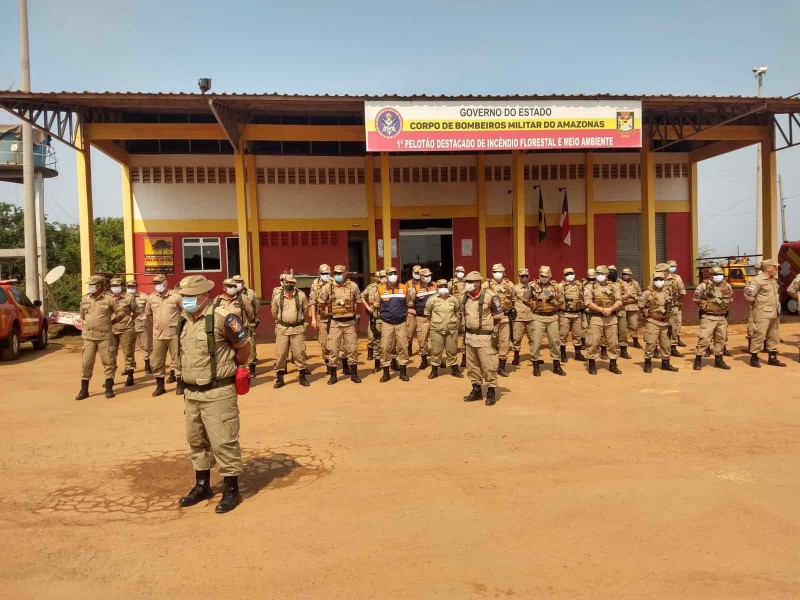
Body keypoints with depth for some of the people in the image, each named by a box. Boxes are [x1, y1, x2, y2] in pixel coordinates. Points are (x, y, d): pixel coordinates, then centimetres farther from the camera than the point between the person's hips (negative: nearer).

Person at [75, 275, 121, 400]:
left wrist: (109, 323, 4)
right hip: (89, 336, 3)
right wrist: (90, 324, 14)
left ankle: (109, 389, 13)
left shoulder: (109, 299, -7)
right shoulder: (85, 299, 6)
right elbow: (82, 315, 20)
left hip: (104, 336, -3)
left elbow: (120, 314, 1)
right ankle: (84, 390, 13)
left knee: (107, 362, 3)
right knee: (86, 363, 4)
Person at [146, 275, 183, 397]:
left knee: (177, 359, 2)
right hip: (158, 335, 4)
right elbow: (148, 313, 21)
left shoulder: (176, 296, -6)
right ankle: (160, 386, 20)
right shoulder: (151, 298, 5)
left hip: (174, 333, -4)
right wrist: (156, 325, 15)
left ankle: (180, 384, 13)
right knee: (157, 361, 8)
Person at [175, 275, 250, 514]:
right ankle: (202, 486, 33)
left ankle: (231, 489, 12)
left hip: (218, 392, -8)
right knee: (196, 441, 18)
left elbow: (244, 347, -8)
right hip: (191, 392, 8)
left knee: (223, 442, -2)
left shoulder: (221, 318, -16)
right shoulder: (184, 321, 8)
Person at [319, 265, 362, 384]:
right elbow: (321, 301, 9)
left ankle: (354, 374, 16)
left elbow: (358, 301, 12)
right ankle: (333, 375, 12)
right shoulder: (328, 287, -4)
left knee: (352, 348, 4)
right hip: (335, 323, 0)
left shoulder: (353, 286, -3)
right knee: (334, 349, 3)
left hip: (350, 322, 0)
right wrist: (331, 310, 9)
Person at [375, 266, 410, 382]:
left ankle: (403, 372, 11)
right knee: (385, 347, -1)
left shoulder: (404, 288, 1)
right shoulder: (381, 289, -1)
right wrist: (384, 313, 11)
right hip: (386, 323, -1)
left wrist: (403, 313, 9)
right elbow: (376, 305, 11)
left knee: (403, 347, 2)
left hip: (401, 323, 1)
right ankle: (386, 373, 8)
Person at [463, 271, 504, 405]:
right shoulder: (465, 297, 5)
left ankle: (491, 392, 7)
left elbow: (499, 315, -5)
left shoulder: (489, 295, -14)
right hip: (470, 335, 7)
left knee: (488, 365, -4)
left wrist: (491, 328, 1)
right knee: (472, 365, 13)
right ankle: (476, 390, 25)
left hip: (484, 336, -6)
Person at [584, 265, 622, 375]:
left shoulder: (614, 287, 10)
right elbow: (588, 303, -9)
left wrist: (610, 309, -17)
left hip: (611, 318, 3)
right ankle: (592, 365, 7)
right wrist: (602, 310, -17)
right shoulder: (590, 287, 2)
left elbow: (619, 301, 2)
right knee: (594, 342, -3)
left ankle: (613, 365, 18)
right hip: (596, 317, -2)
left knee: (613, 342, 7)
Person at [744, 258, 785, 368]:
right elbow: (749, 296, -16)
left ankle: (772, 358, 23)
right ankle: (754, 359, 1)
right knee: (759, 336, -7)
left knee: (774, 336, 13)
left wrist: (777, 308, 17)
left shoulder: (774, 280, 14)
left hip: (774, 314, 9)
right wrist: (756, 308, -7)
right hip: (762, 314, -9)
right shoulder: (757, 280, -13)